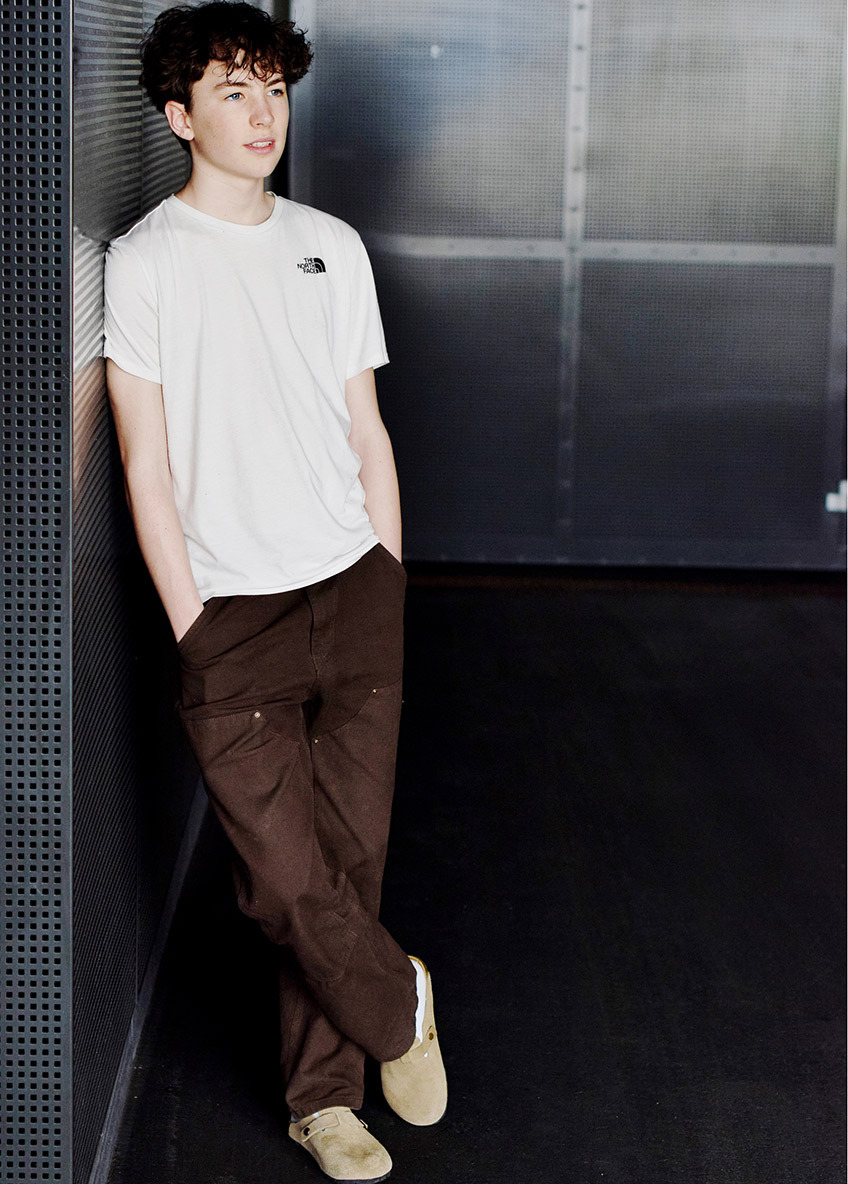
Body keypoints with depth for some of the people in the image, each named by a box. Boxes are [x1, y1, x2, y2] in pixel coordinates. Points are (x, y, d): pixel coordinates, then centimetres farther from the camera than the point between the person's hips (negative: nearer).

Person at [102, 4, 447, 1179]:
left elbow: (366, 432, 14)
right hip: (233, 610, -3)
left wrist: (388, 592, 10)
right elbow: (147, 469, -5)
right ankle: (400, 1006, 21)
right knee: (284, 872, -7)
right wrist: (192, 628, -8)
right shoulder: (145, 260, -2)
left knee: (349, 852, 5)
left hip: (353, 590, 4)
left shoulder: (332, 246, 11)